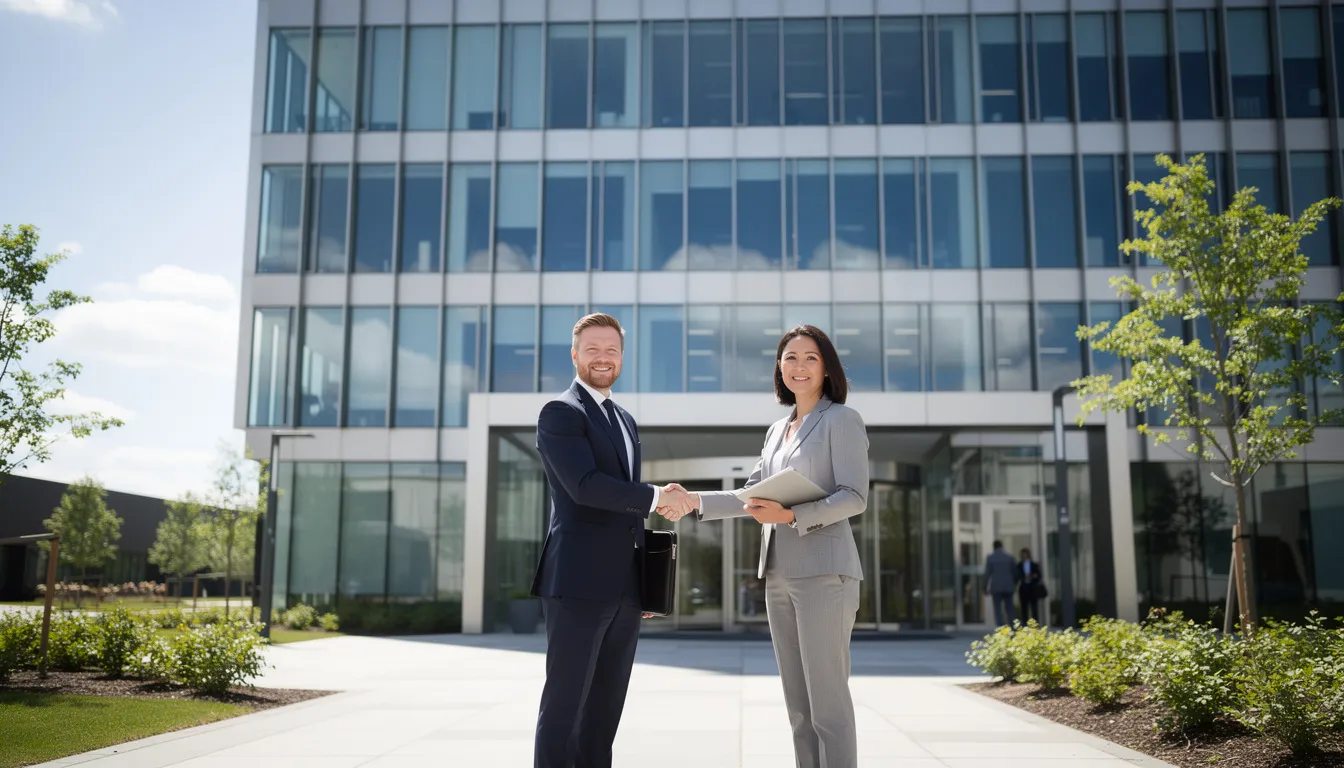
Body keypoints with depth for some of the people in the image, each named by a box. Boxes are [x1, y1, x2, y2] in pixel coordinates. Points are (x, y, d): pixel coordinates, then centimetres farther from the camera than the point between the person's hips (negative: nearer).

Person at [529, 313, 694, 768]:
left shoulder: (625, 421, 21)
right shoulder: (560, 413, -5)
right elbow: (584, 486, -19)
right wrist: (658, 497, -15)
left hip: (624, 589, 8)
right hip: (578, 583, -8)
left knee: (605, 709, 10)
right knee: (565, 704, -4)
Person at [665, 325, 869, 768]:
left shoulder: (842, 420, -1)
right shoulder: (777, 431, 20)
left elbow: (855, 497, -10)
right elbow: (753, 496, 19)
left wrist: (791, 515, -20)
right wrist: (695, 501, 8)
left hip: (823, 572, -7)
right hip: (779, 575, 7)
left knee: (828, 703, -8)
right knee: (798, 707, 8)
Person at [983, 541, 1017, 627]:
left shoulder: (990, 558, -3)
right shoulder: (1009, 557, 3)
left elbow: (987, 574, -7)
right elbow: (1015, 572, 6)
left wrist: (985, 588, 0)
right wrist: (1014, 584, 23)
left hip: (996, 588, -2)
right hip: (1008, 587, 2)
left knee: (998, 610, 2)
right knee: (1009, 609, 10)